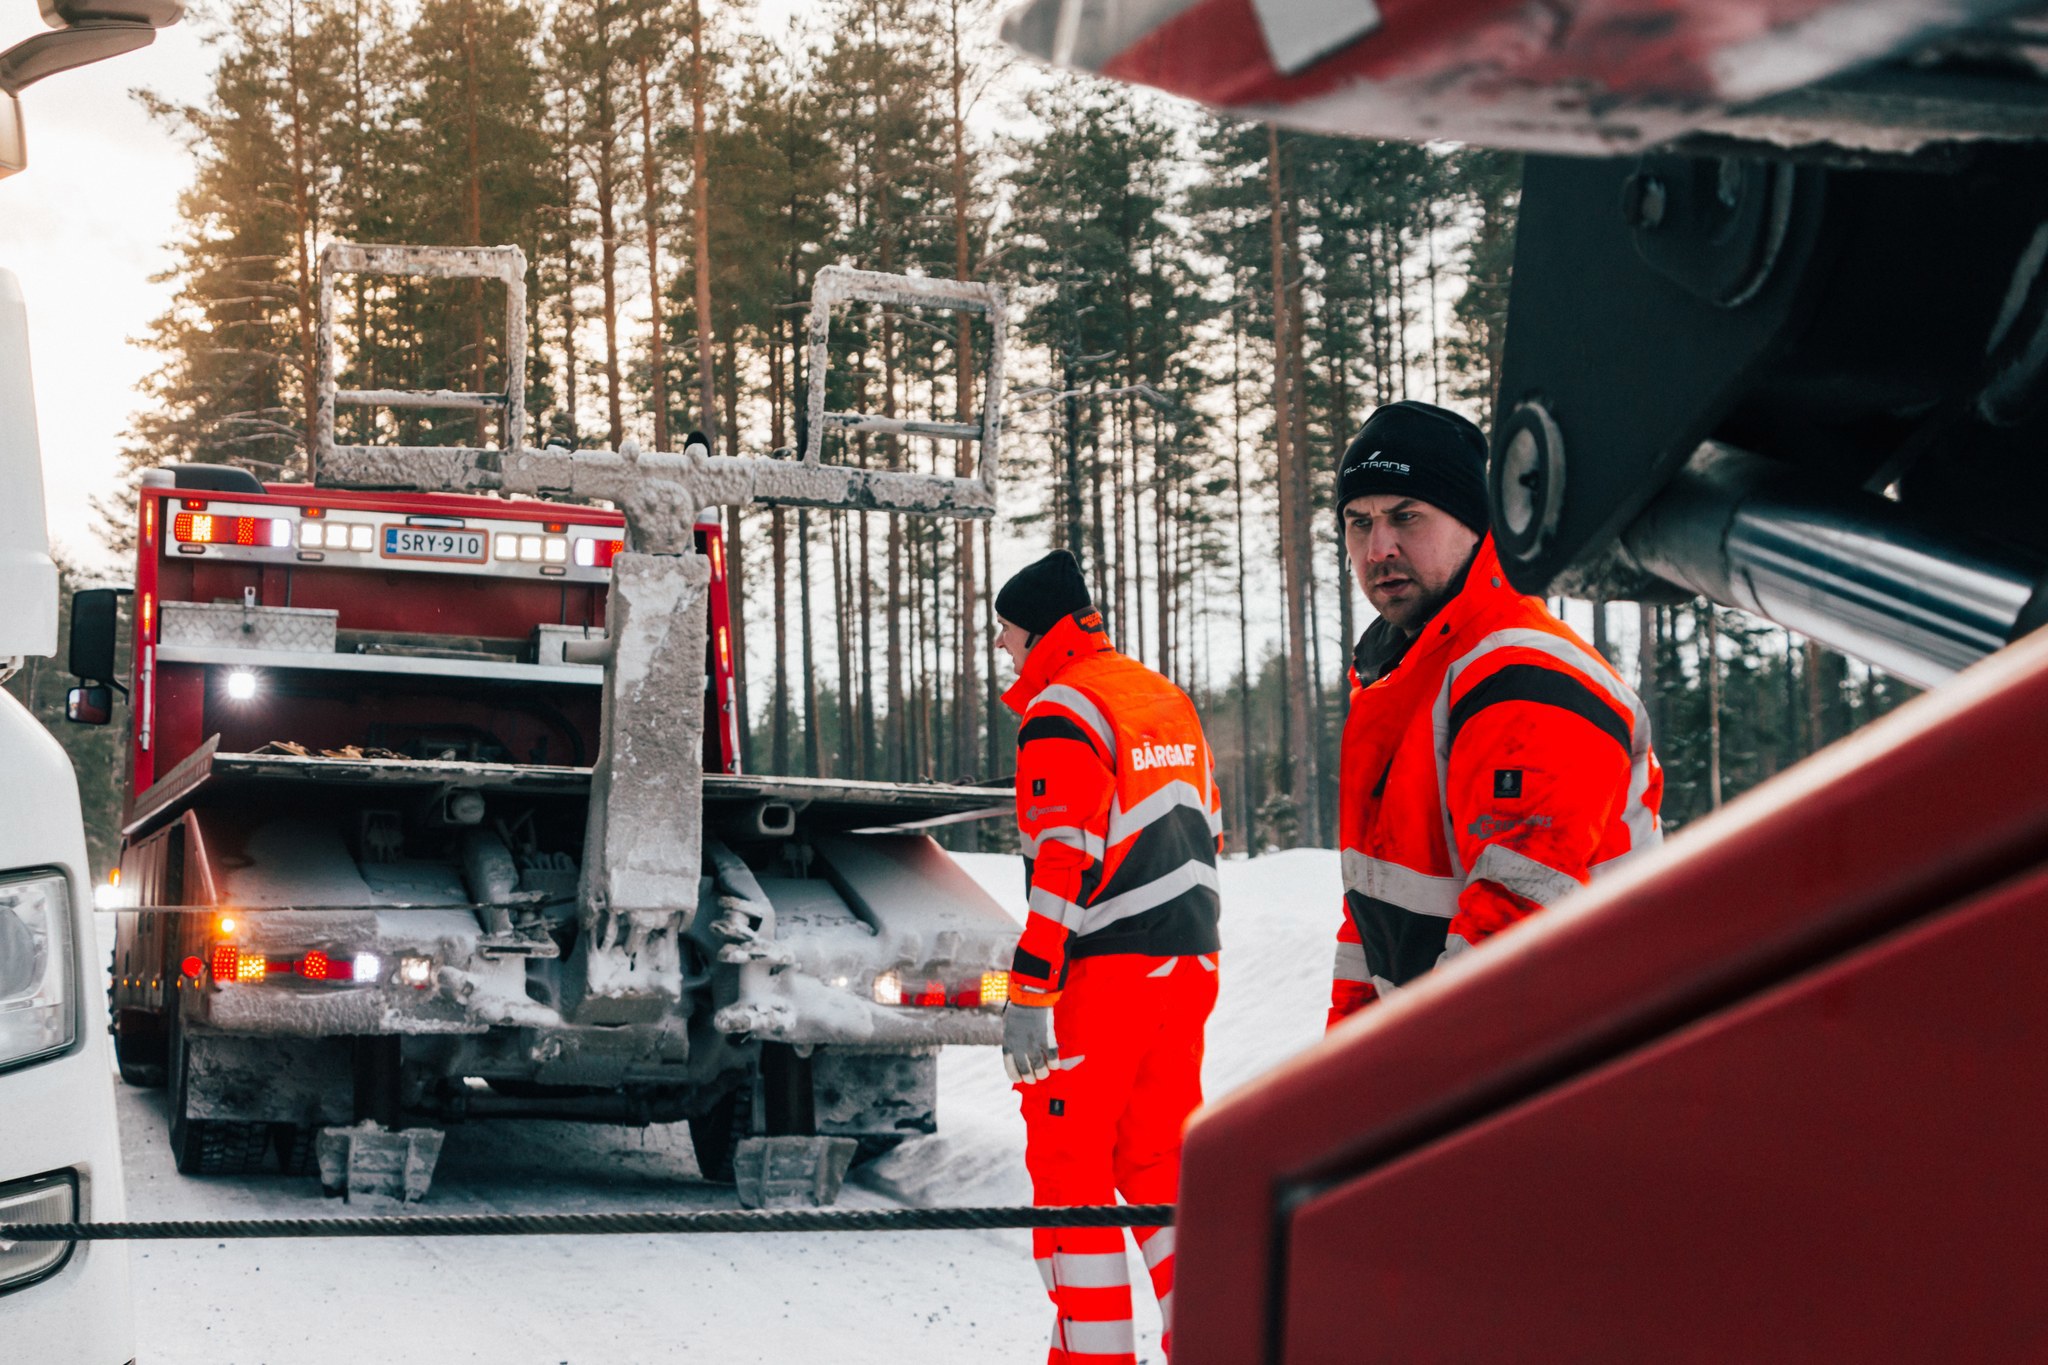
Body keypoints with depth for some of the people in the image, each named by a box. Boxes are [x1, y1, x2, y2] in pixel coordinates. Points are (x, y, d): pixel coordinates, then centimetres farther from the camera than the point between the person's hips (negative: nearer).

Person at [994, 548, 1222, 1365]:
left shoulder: (1060, 712, -12)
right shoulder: (1166, 699, 14)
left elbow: (1063, 863, -20)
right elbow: (1204, 832, 19)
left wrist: (1029, 993, -20)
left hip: (1101, 972, -8)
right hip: (1188, 964, 8)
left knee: (1069, 1161, 1)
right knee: (1159, 1157, 15)